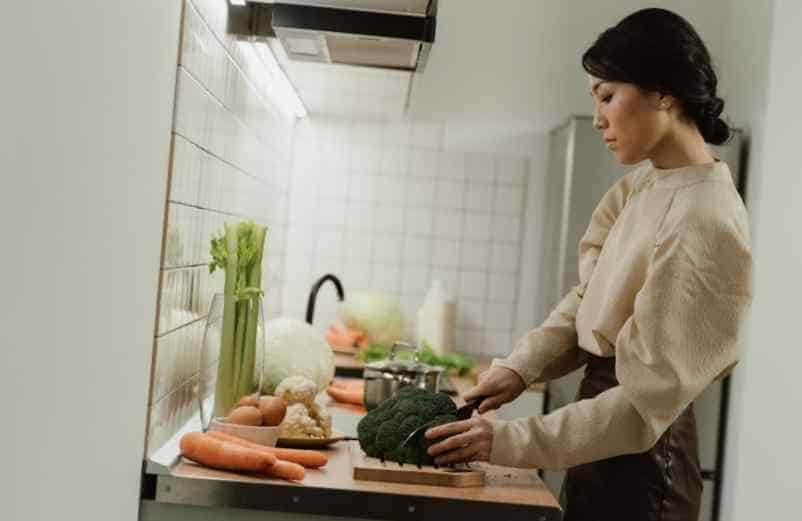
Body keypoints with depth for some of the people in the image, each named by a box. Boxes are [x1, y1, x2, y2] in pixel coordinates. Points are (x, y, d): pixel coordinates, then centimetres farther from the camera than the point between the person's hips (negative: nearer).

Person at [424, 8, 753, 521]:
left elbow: (647, 404, -25)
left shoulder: (706, 225, -24)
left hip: (638, 460, -8)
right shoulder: (640, 186, 4)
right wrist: (523, 364, -11)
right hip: (601, 441, 8)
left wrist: (509, 440, -26)